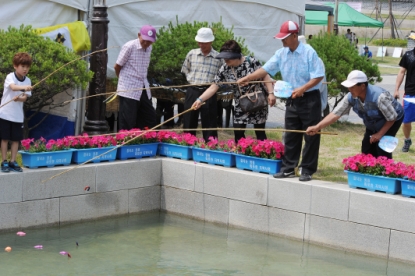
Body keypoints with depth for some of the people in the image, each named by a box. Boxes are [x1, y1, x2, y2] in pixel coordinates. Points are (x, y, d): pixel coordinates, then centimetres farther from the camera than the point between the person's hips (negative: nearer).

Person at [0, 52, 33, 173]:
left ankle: (12, 162, 15)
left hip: (18, 115, 4)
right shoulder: (10, 77, -12)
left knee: (16, 139, 6)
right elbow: (13, 87, -34)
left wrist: (19, 98, -27)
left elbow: (25, 97, -4)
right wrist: (24, 87, -53)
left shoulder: (27, 81, 1)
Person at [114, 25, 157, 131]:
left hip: (143, 89, 7)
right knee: (128, 122, -4)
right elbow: (117, 66, -3)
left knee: (150, 118, 8)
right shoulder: (129, 47, -12)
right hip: (129, 90, -7)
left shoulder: (149, 48, 8)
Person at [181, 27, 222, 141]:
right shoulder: (192, 54, 5)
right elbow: (185, 69, 19)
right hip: (192, 91, 3)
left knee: (209, 123, 0)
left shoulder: (218, 58, -3)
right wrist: (191, 79, 10)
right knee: (189, 122, 8)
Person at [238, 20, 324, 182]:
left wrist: (302, 89, -23)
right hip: (292, 100, 6)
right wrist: (248, 78, -8)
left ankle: (307, 170, 6)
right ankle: (288, 168, 18)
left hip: (309, 99, -6)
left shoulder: (309, 53, -14)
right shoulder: (281, 53, 4)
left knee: (311, 136, 0)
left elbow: (318, 76, -14)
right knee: (290, 136, 10)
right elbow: (266, 69, 4)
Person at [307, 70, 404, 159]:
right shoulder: (351, 97, -23)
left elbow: (392, 118, -29)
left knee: (382, 147, -17)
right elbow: (336, 113, -22)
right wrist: (317, 127, -31)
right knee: (367, 148, 3)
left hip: (392, 121, -6)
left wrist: (380, 134, -26)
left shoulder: (379, 97, -40)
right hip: (373, 123, 6)